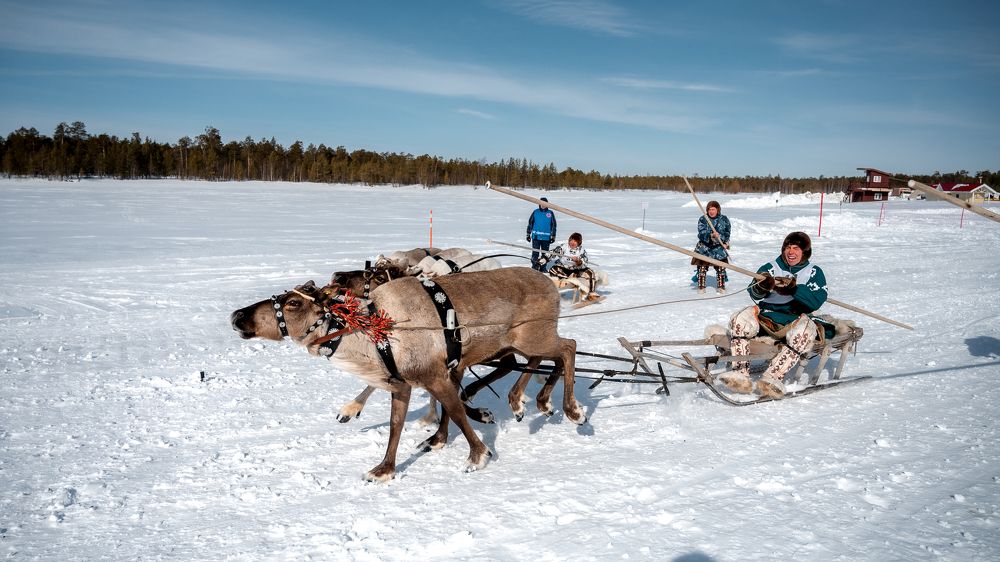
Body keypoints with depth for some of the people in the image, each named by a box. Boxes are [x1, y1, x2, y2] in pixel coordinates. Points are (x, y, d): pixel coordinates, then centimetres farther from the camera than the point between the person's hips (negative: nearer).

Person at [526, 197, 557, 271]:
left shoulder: (550, 213, 2)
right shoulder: (535, 212, 2)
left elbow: (554, 225, 8)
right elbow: (530, 223, 9)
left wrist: (553, 236, 7)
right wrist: (528, 234, 8)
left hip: (546, 237, 1)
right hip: (536, 236, -1)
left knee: (545, 253, 8)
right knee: (535, 252, -6)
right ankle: (534, 266, -2)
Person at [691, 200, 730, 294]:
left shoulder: (724, 219, 2)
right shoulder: (702, 219, -4)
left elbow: (727, 232, 9)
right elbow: (702, 233, -16)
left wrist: (725, 243, -3)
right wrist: (711, 235, -33)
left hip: (719, 247, 1)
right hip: (704, 246, -1)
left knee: (721, 268, 4)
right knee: (702, 267, -2)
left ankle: (720, 286, 18)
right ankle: (701, 286, 10)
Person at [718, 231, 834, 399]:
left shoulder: (814, 273, 14)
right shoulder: (770, 268, 16)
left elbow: (816, 301, -5)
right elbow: (755, 294, 0)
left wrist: (794, 289, -21)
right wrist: (761, 287, -24)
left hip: (794, 320, -1)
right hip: (767, 319, 2)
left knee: (805, 327, -35)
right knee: (742, 319, -26)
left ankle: (773, 376, -43)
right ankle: (741, 371, -36)